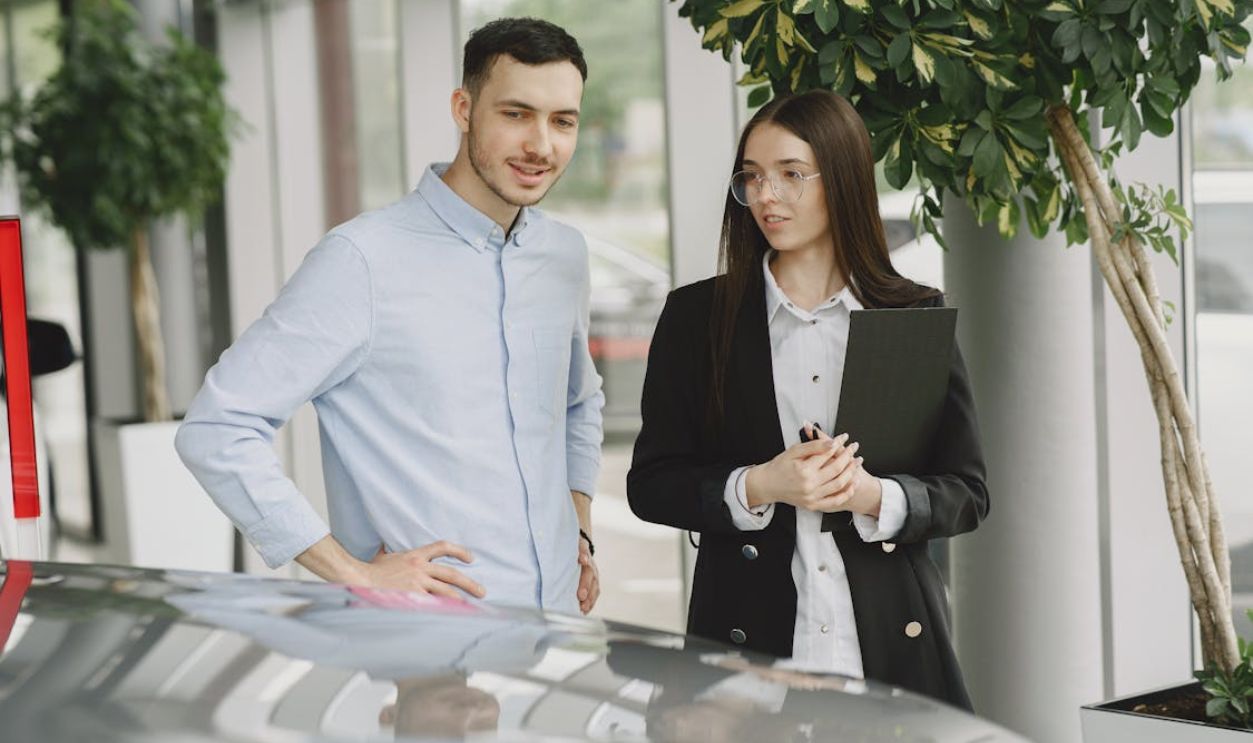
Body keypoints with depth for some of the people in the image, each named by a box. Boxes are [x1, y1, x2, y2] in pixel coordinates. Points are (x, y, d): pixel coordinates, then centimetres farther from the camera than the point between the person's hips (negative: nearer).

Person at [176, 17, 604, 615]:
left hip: (556, 621, 6)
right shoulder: (364, 261, -14)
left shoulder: (565, 256, 8)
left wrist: (579, 530, 13)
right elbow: (215, 430, -17)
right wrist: (353, 575, -18)